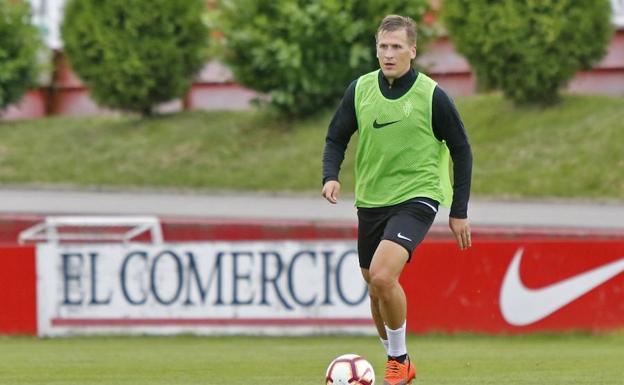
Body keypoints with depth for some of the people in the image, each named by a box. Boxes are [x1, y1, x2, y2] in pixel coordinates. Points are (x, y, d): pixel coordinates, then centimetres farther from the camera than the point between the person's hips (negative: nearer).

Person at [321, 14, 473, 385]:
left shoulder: (432, 96, -10)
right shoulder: (359, 90, -1)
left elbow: (461, 150, -1)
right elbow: (336, 138, 10)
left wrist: (460, 211, -1)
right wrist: (331, 177, -10)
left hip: (416, 198, -5)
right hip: (371, 201, 5)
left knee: (383, 275, -25)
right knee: (377, 291, 12)